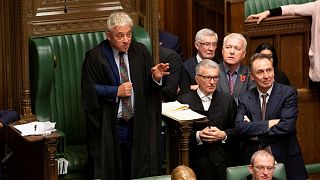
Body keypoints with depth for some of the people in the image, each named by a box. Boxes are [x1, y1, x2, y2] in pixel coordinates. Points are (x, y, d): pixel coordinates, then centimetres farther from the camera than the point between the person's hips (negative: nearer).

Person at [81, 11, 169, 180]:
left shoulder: (141, 52, 6)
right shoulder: (95, 57, -4)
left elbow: (148, 87, 5)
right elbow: (88, 90, -8)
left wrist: (155, 77, -17)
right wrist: (116, 91, -14)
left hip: (138, 125, 3)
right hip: (108, 126, -3)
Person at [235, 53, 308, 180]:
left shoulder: (288, 93, -3)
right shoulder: (244, 98, 5)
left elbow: (286, 126, -14)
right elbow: (239, 127, -9)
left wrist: (256, 136, -10)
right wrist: (268, 124, -17)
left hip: (285, 159, -2)